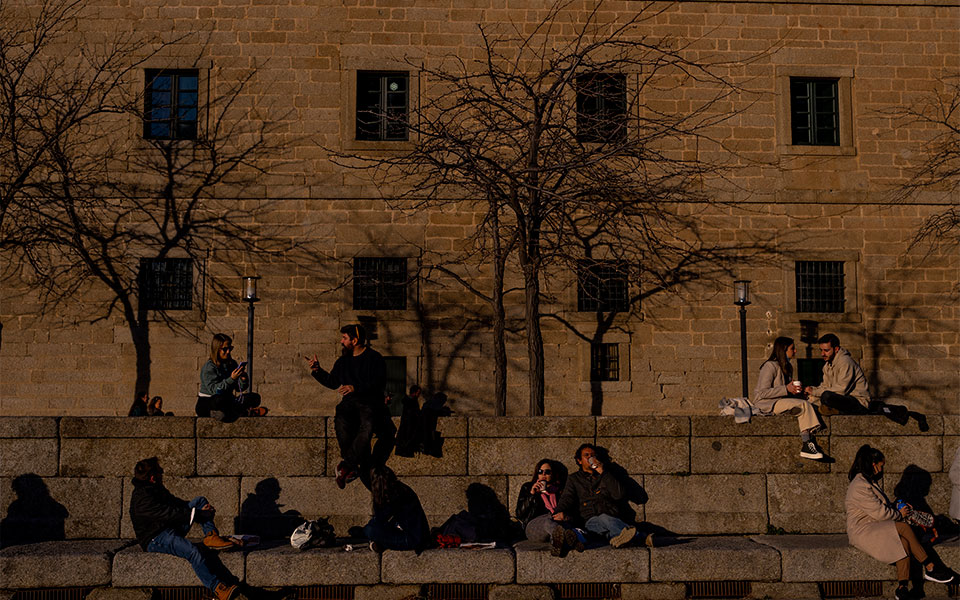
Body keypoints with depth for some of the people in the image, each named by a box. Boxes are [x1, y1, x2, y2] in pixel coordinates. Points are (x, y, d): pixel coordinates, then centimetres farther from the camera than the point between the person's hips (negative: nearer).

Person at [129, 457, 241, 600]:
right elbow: (171, 514, -26)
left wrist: (200, 509, 1)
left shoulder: (155, 488, 7)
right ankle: (217, 588, -36)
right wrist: (202, 515, -18)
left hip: (171, 529, 10)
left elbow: (175, 502, 17)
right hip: (155, 539, -10)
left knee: (200, 500, 5)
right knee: (193, 552, -36)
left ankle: (211, 537, -9)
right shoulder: (142, 499, -24)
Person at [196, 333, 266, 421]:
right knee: (221, 400, -42)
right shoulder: (209, 367, -13)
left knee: (255, 398, -7)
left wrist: (243, 377, -19)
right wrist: (231, 379, -34)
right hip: (206, 404, -6)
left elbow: (240, 388, 3)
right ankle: (246, 412, -18)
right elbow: (214, 389, -25)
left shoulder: (232, 364, 7)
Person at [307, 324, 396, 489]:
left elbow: (379, 384, -10)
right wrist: (317, 371, 16)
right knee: (340, 422, -31)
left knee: (368, 425, -37)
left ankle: (346, 464, -27)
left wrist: (356, 388, -22)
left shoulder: (374, 358, 1)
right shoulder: (343, 361, 21)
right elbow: (333, 382, 30)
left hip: (371, 402, -4)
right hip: (350, 402, 4)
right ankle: (354, 465, -28)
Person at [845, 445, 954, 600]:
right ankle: (930, 568, -14)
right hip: (862, 532, -10)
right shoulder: (860, 487, -17)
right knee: (904, 528, -25)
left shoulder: (868, 481, 18)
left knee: (904, 542, -20)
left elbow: (880, 506, 28)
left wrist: (897, 509, 12)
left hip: (875, 527, 10)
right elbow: (879, 512, -18)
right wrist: (899, 514, -1)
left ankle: (902, 587, -29)